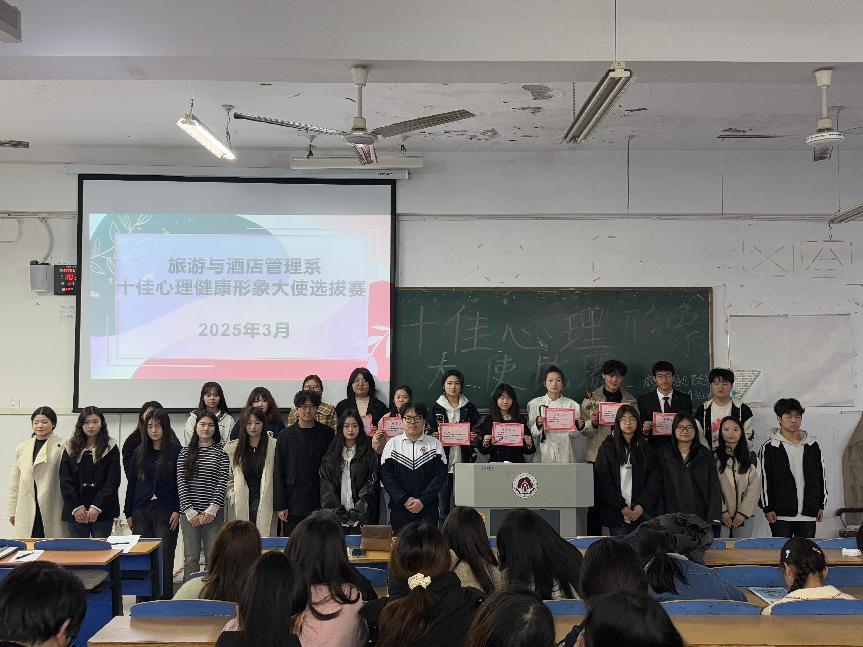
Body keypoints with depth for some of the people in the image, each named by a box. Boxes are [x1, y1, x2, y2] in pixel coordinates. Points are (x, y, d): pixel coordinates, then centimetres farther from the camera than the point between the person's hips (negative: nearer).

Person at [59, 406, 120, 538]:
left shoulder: (110, 448, 3)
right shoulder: (71, 448, 9)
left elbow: (112, 481, -3)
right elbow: (65, 480, 4)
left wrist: (97, 507, -12)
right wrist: (77, 507, -6)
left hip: (103, 511, -2)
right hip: (75, 512, 2)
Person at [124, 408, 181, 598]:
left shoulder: (175, 451, -1)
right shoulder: (139, 452, 10)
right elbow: (131, 483, 13)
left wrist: (177, 511, -10)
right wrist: (128, 513, 10)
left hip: (165, 510, -4)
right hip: (141, 510, 4)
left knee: (164, 557, -4)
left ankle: (165, 600, 2)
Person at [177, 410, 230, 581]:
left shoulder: (220, 452, 4)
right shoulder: (185, 452, 7)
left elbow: (222, 482, -3)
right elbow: (181, 482, 1)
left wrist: (212, 510, -13)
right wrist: (189, 510, -9)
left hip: (213, 513, -1)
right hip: (189, 512, 1)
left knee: (212, 558, 2)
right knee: (191, 558, 3)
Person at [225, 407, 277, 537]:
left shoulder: (274, 446, 0)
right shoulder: (232, 448, 10)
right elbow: (227, 478, 13)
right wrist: (233, 496, 0)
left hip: (265, 503, -2)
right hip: (241, 505, 2)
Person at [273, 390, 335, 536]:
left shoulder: (327, 434, 5)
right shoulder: (286, 436, 4)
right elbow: (278, 473, 3)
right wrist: (280, 505, -3)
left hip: (320, 504, 0)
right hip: (294, 502, 0)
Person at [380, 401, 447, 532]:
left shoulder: (435, 444, 4)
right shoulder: (392, 444, 6)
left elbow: (440, 476, -2)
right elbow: (386, 476, 0)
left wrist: (422, 501, -11)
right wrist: (404, 500, -10)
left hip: (428, 508, 0)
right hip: (399, 508, 1)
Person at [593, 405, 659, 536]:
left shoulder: (645, 448, 11)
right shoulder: (607, 447, 5)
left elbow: (653, 480, 5)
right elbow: (603, 481, -2)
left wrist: (641, 506, -8)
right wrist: (621, 507, -9)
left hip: (642, 512, 1)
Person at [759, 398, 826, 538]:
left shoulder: (813, 445, 10)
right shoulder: (769, 447, -1)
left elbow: (821, 476, 14)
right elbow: (764, 479, -2)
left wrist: (821, 505, 12)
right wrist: (767, 508, -6)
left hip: (808, 514, 3)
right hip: (781, 515, -3)